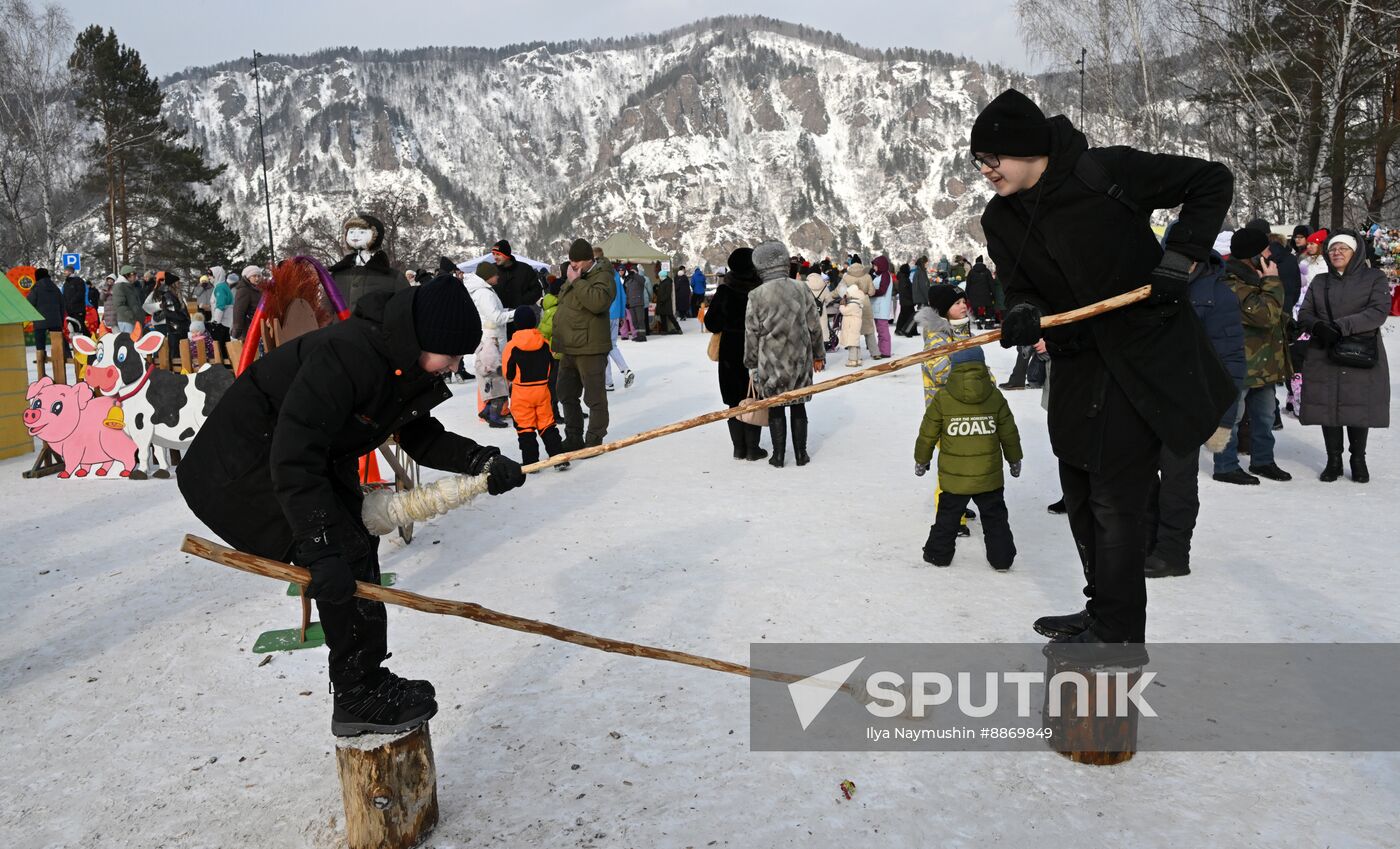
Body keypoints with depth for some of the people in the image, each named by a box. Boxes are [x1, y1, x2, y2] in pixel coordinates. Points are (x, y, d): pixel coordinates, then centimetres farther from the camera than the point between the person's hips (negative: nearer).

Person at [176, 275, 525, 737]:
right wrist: (321, 547, -39)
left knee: (356, 550, 12)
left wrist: (482, 461, -8)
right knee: (345, 556, -16)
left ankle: (363, 685, 23)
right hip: (242, 467, -10)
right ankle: (359, 698, -3)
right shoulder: (345, 356, -34)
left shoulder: (410, 366, -5)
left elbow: (420, 435, 7)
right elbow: (294, 458, -37)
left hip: (314, 461, 10)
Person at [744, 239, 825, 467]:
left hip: (771, 362, -3)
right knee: (798, 406, 13)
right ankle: (801, 454, 19)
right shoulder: (800, 289, -3)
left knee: (775, 408, 9)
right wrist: (819, 354, 15)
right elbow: (814, 326, 3)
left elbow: (752, 333, -7)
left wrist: (751, 363, 6)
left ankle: (778, 455, 14)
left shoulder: (756, 296, -12)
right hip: (799, 360, 3)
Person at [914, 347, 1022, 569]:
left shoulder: (942, 399, -10)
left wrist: (921, 460, 14)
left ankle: (938, 553, 23)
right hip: (989, 476, 1)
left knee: (948, 517, 14)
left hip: (953, 476, -1)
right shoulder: (996, 397, -4)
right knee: (995, 517, 14)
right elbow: (1009, 434, 4)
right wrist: (1015, 460, 19)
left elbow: (927, 434, -2)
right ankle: (1002, 558, 18)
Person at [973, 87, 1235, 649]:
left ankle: (1118, 634, 8)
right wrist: (1022, 315, -21)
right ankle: (1103, 611, 31)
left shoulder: (1105, 172, -17)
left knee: (1115, 498, -5)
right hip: (1076, 364, 7)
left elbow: (1211, 181, -8)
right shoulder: (1000, 220, 1)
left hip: (1143, 356, -7)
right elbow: (1020, 290, 2)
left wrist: (1179, 256, -16)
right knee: (1080, 492, 15)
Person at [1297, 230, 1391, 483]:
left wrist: (1341, 326, -21)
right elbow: (1304, 313, 10)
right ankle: (1333, 460, 17)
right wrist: (1318, 326, -13)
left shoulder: (1374, 278, 3)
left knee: (1359, 408, 1)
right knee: (1327, 406, 4)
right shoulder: (1320, 282, 15)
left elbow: (1379, 311, -10)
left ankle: (1358, 460, 19)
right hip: (1323, 358, 3)